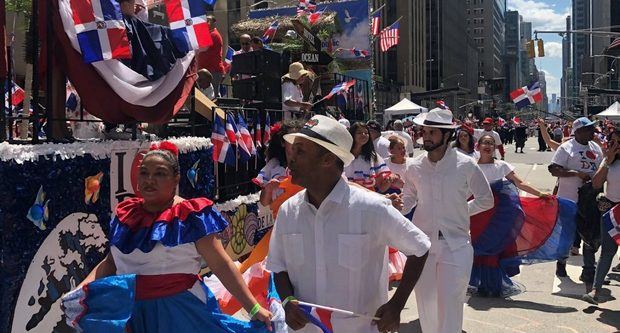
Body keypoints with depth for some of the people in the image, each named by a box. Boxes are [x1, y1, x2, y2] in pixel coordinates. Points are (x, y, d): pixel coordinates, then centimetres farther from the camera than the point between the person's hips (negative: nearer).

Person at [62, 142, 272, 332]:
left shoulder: (189, 215, -10)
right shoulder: (126, 214, 6)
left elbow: (222, 265, -13)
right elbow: (111, 262, 15)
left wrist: (253, 308, -17)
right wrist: (80, 290, 1)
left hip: (179, 311, -4)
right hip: (130, 311, 5)